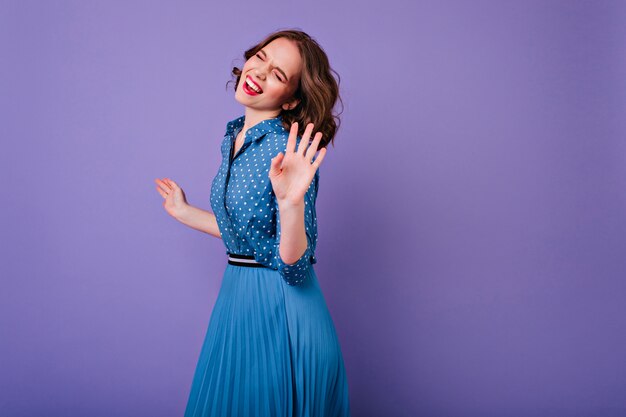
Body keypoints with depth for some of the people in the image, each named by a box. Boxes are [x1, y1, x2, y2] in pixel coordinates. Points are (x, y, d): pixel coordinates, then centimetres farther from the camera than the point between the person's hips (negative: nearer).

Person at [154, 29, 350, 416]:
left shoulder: (289, 151, -21)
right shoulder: (234, 138, 3)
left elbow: (293, 266, -23)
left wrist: (291, 201, -39)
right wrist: (185, 212, 24)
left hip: (280, 313, -8)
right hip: (237, 298, 8)